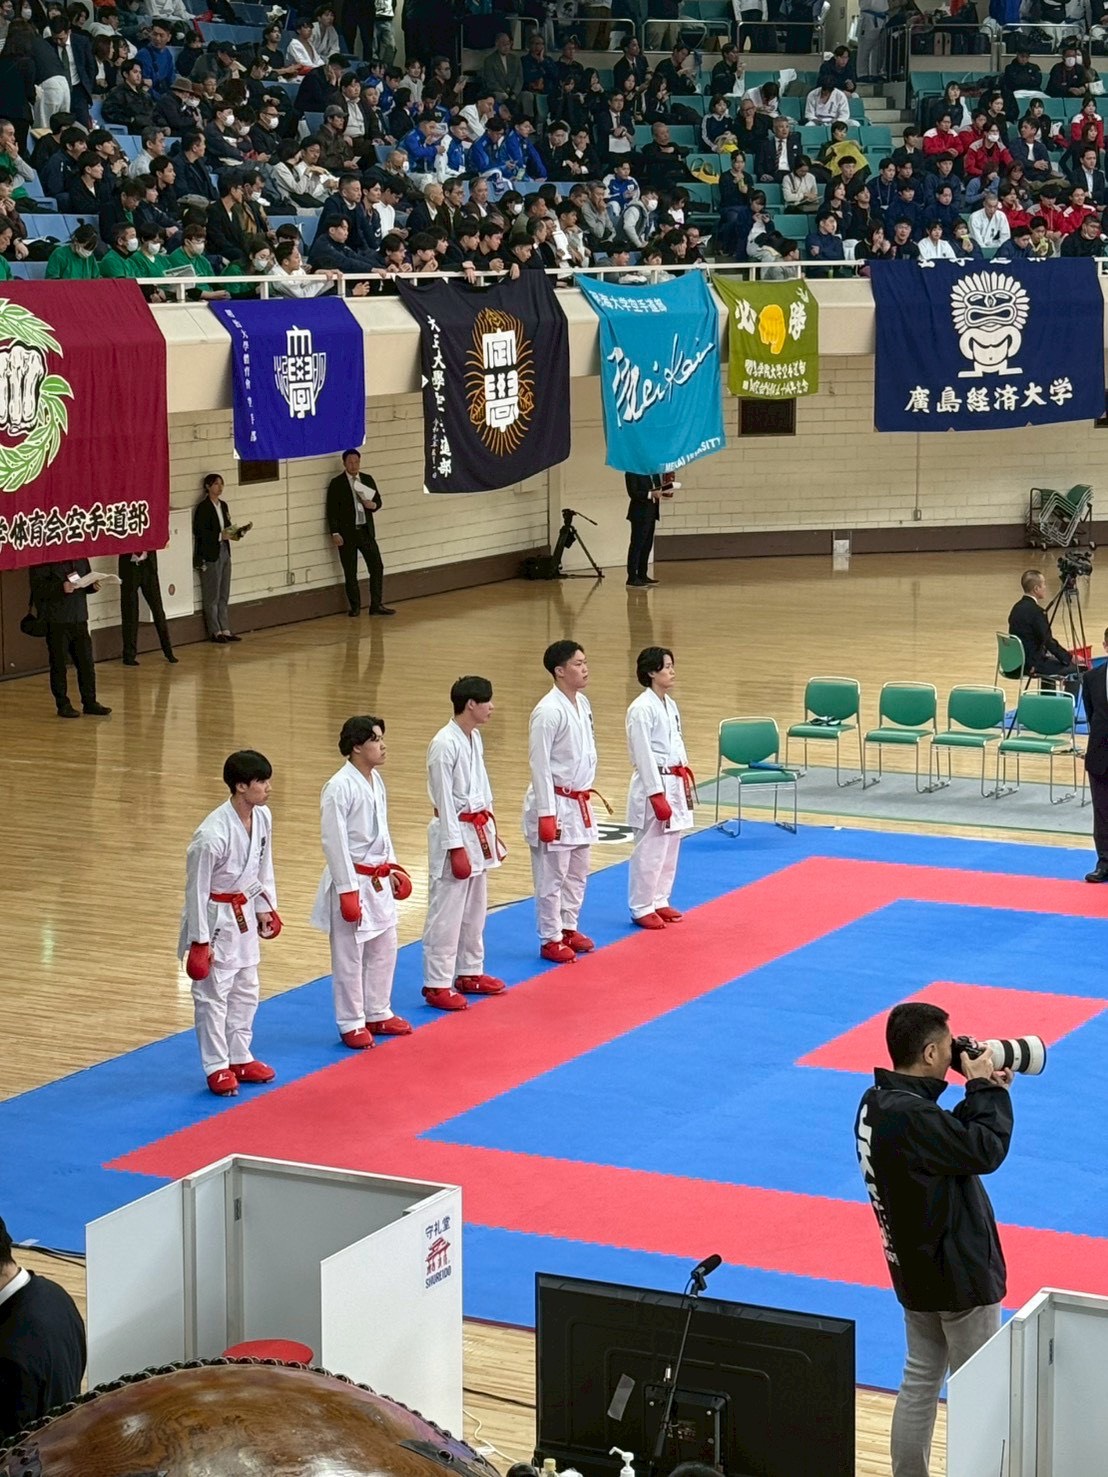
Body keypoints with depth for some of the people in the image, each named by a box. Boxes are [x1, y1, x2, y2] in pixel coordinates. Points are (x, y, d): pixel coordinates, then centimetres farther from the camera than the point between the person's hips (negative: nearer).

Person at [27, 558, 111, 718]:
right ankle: (63, 705, 11)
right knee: (58, 664, 3)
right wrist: (61, 587, -28)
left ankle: (90, 702, 16)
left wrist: (93, 585, 0)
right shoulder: (43, 560, -10)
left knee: (86, 662, 7)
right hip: (56, 620, -6)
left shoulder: (80, 557, 11)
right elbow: (38, 587, -16)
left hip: (79, 618, 6)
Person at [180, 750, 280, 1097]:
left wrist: (265, 907, 13)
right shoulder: (213, 834, -28)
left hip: (244, 914, 8)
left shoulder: (262, 818, -6)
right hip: (216, 917, -8)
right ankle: (217, 1067, 14)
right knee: (213, 993, 3)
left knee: (245, 990, 18)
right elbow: (197, 888, -20)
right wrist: (200, 939, -17)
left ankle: (240, 1058, 32)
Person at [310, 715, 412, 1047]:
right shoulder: (340, 788, -20)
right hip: (353, 881, -9)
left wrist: (392, 867, 16)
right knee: (349, 956, 2)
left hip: (379, 881, 9)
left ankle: (378, 1014, 32)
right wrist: (348, 891, -19)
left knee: (384, 949, 18)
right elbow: (334, 841, -20)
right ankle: (352, 1024, 12)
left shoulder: (376, 781, 6)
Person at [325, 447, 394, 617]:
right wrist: (335, 533, -12)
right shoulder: (336, 483, -4)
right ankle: (355, 607, 13)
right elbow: (332, 510, -6)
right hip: (347, 533, -4)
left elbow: (378, 501, 17)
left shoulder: (367, 479, 9)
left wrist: (373, 505, -8)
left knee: (377, 567, -2)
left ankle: (376, 605, 5)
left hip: (366, 531, 4)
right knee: (350, 572, 3)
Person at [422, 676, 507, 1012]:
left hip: (479, 831, 9)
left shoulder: (475, 738, 8)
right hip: (456, 833, -9)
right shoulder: (445, 744, -19)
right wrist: (456, 849, -19)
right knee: (446, 914, -3)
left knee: (475, 909, 18)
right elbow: (444, 801, -19)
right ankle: (437, 984, 3)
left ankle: (469, 973, 30)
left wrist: (490, 833, 18)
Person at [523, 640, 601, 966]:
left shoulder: (582, 704, 5)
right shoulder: (548, 712, -20)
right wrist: (546, 814, -19)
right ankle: (551, 939, 12)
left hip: (579, 802, 9)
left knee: (577, 872, 19)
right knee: (551, 876, 1)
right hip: (556, 803, -8)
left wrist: (585, 795, 18)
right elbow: (540, 765, -19)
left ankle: (568, 927, 33)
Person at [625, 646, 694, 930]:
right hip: (653, 784, -9)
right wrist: (657, 795, -20)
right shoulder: (642, 709, -16)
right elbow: (643, 754, -18)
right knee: (650, 850, -4)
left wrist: (685, 781, 16)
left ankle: (659, 901, 26)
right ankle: (641, 908, 6)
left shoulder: (670, 705, 11)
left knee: (670, 848, 15)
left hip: (674, 783, 9)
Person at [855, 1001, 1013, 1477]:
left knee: (919, 1384, 16)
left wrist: (984, 1092, 0)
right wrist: (986, 1089, -11)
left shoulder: (877, 1102, 2)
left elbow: (952, 1139, 10)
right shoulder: (911, 1117, -29)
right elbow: (985, 1151, -23)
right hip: (960, 1276, -9)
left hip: (915, 1271, 9)